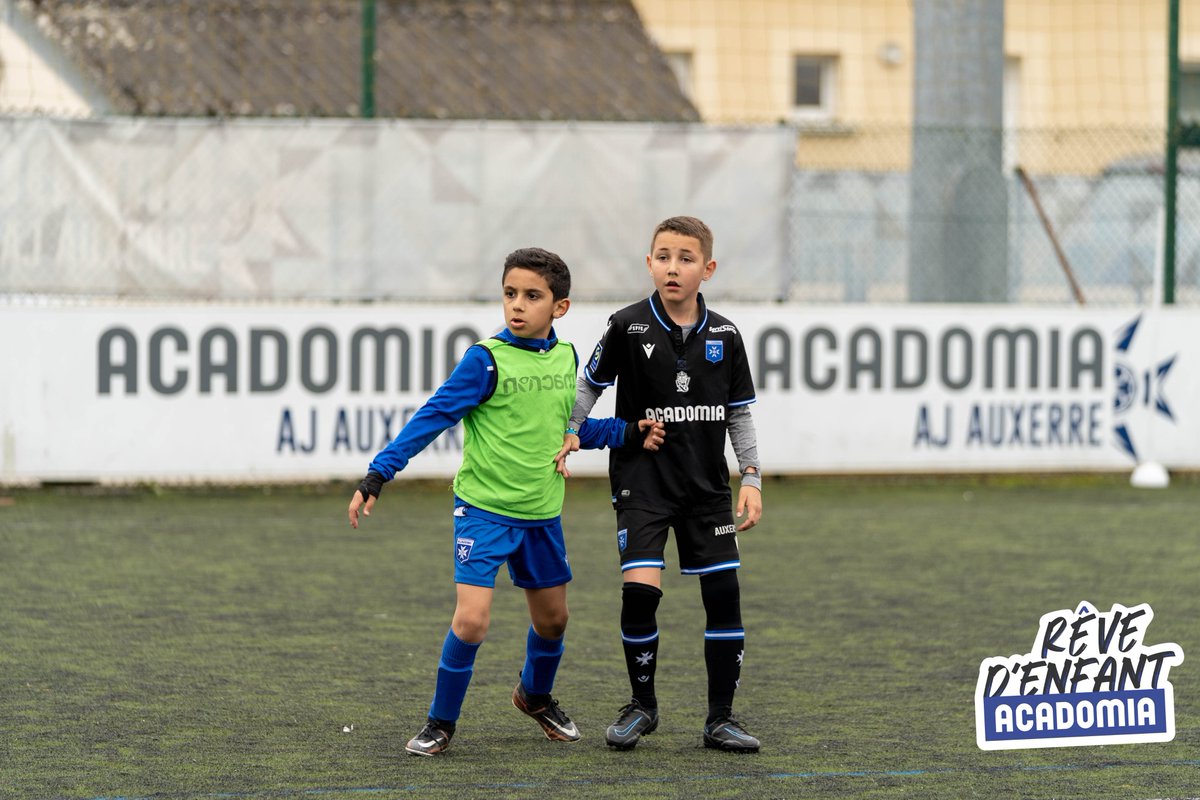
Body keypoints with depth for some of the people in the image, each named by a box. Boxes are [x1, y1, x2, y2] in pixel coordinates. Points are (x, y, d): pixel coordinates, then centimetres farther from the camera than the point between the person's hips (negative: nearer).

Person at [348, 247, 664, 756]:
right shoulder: (486, 360, -14)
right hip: (483, 508, -5)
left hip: (541, 513, 5)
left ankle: (535, 696, 47)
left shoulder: (566, 358, 3)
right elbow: (433, 417, -14)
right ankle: (441, 722, 2)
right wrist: (378, 475, -20)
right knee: (471, 619, -17)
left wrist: (628, 434, 8)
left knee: (552, 618, 17)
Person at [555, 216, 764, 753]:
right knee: (640, 589, -16)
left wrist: (752, 478, 2)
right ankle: (642, 705, 6)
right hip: (642, 481, -3)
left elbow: (739, 414, 8)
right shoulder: (628, 327, -7)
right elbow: (590, 383, 5)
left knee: (724, 594, -1)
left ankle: (720, 719, 11)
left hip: (707, 486, 3)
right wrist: (571, 433, -10)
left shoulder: (723, 336, 0)